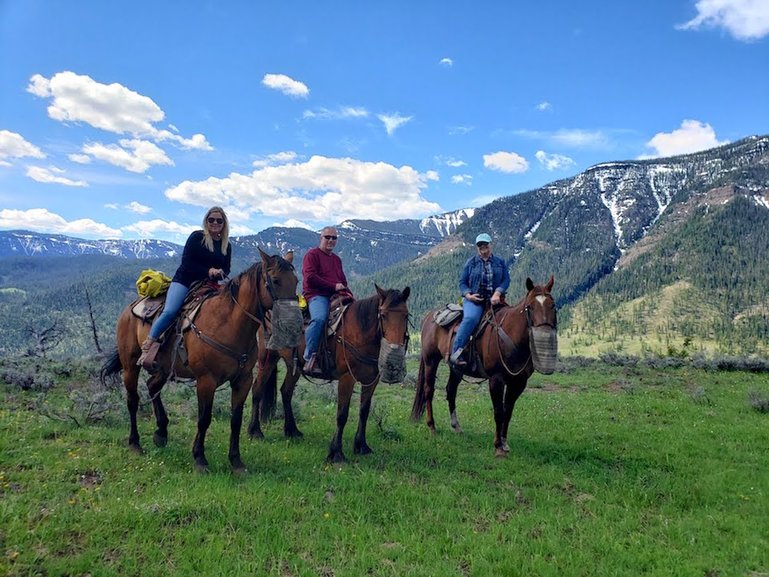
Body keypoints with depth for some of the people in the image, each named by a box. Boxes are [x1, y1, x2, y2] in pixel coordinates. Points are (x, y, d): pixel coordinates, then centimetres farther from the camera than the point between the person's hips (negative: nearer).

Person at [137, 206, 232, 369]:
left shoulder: (227, 246, 12)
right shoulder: (196, 237, 0)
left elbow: (226, 269, 13)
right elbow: (186, 262, -7)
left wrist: (220, 272, -11)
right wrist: (208, 271, -17)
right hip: (184, 280, -4)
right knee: (169, 311, -25)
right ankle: (147, 345, -15)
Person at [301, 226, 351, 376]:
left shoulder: (337, 259, 28)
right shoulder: (312, 255, 5)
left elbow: (343, 281, 31)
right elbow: (310, 277, -10)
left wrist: (348, 293, 9)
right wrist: (333, 286, -12)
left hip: (336, 296, 8)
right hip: (316, 295, -7)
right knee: (320, 318, -36)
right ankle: (310, 357, -33)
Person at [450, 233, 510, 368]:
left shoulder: (500, 263, 16)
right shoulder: (471, 263, 12)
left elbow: (506, 280, 4)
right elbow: (462, 282, 11)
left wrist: (498, 293, -16)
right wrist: (468, 295, -10)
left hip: (494, 300, 3)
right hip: (474, 299, -3)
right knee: (470, 318, -33)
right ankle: (455, 353, -35)